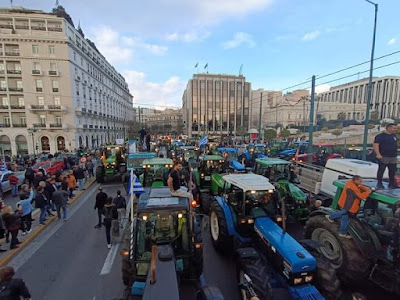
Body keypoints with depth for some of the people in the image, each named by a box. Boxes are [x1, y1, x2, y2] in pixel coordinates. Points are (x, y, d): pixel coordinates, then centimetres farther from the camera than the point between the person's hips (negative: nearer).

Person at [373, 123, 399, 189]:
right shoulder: (380, 136, -9)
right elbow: (375, 145, -17)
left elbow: (395, 145, 25)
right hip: (384, 157, -7)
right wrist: (378, 154, -24)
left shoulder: (394, 136, 15)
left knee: (392, 171, 11)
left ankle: (392, 184, 22)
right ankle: (379, 184, 7)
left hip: (393, 157, 7)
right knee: (381, 171, -1)